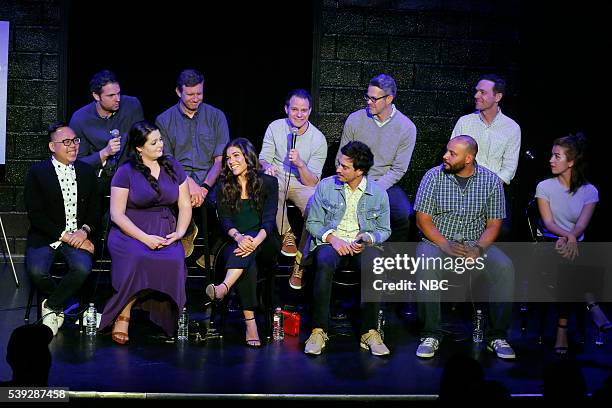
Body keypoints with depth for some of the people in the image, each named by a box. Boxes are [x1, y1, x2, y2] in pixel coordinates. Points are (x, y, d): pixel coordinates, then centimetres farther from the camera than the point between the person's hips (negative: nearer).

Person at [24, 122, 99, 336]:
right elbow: (36, 214, -6)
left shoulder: (86, 171, 12)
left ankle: (51, 307, -4)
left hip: (78, 236, 2)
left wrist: (85, 231, -10)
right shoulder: (37, 172, 1)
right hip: (46, 236, -2)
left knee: (83, 268, -31)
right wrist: (64, 235, -14)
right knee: (36, 271, -31)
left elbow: (95, 208, 11)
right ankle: (60, 306, 2)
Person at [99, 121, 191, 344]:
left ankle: (163, 321, -21)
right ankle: (123, 317, -24)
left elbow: (185, 205, 14)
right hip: (130, 233, -3)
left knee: (174, 260, -32)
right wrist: (145, 238, -17)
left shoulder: (173, 167, 13)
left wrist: (179, 232, -7)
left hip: (166, 233, 3)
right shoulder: (125, 172, 1)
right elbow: (117, 214, -5)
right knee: (139, 260, -37)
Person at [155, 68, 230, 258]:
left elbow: (221, 160, 4)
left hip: (210, 180, 0)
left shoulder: (216, 116, 10)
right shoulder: (164, 120, 9)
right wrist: (189, 183, -15)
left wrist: (205, 187, -14)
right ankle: (187, 231, 0)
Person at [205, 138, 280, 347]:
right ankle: (250, 322, -45)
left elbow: (269, 220, -8)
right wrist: (239, 237, -27)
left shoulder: (268, 182, 4)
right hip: (234, 243, 1)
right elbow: (225, 221, -3)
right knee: (247, 262, -34)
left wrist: (255, 241, -30)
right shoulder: (224, 187, 10)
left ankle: (224, 287, -60)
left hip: (265, 244, -1)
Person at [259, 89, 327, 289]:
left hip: (302, 184, 0)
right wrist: (267, 166, -26)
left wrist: (300, 164, -29)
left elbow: (312, 182, -10)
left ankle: (301, 262, -15)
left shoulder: (318, 139, -7)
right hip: (278, 177, 1)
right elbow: (263, 159, -1)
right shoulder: (275, 128, -1)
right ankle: (286, 234, -18)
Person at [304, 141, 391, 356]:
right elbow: (312, 222, 5)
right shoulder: (326, 186, 3)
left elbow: (384, 230, 12)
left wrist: (368, 238, -10)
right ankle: (319, 330, -33)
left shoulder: (378, 193, 4)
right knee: (324, 264, -37)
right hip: (331, 242, 0)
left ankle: (369, 332, -26)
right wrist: (331, 237, -13)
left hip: (362, 245, 0)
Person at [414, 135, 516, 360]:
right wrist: (446, 245, -18)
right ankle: (431, 334, -23)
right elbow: (423, 219, -3)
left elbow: (494, 224, 2)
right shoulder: (433, 177, -2)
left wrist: (478, 248, -17)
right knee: (426, 265, -34)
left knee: (505, 267, -27)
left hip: (477, 243, 1)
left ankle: (497, 335, -14)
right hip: (438, 241, -1)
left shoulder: (491, 181, 1)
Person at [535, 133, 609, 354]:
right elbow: (548, 223, -5)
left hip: (575, 244, 1)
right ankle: (591, 305, -32)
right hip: (550, 243, -1)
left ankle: (562, 328, -30)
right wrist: (568, 235, -25)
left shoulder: (589, 191, 6)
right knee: (568, 263, -37)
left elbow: (581, 225, -6)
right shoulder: (544, 187, 5)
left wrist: (568, 240, -27)